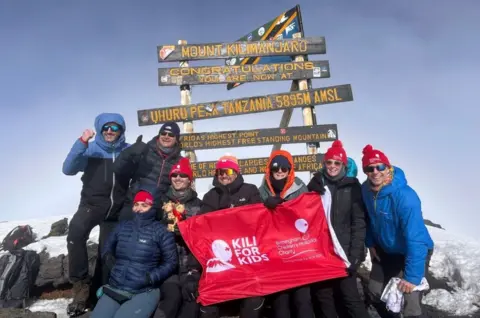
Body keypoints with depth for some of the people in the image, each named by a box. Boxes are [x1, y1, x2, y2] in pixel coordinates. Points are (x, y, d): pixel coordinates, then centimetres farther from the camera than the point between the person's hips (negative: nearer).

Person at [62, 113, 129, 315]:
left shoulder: (128, 151, 4)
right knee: (76, 232, -31)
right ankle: (81, 284, -17)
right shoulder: (90, 149, 0)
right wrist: (82, 142, -22)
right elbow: (68, 169, -14)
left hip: (117, 208, 2)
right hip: (92, 204, -2)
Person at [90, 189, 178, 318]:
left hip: (144, 293, -4)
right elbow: (107, 248, 24)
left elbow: (171, 261, -3)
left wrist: (151, 277, -13)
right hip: (114, 289, 5)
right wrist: (110, 260, 2)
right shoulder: (122, 226, 11)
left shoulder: (160, 230, -3)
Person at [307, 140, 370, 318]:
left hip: (343, 251, -3)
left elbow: (358, 223, -3)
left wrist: (355, 254, -10)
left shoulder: (352, 187, 0)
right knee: (322, 296, 12)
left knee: (349, 295, -2)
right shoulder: (316, 184, 6)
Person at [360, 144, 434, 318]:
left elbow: (415, 239, -34)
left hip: (414, 252, -6)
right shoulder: (366, 189, -12)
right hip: (385, 250, 6)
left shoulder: (405, 197, -33)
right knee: (375, 294, 16)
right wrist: (371, 243, 5)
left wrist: (412, 276, -33)